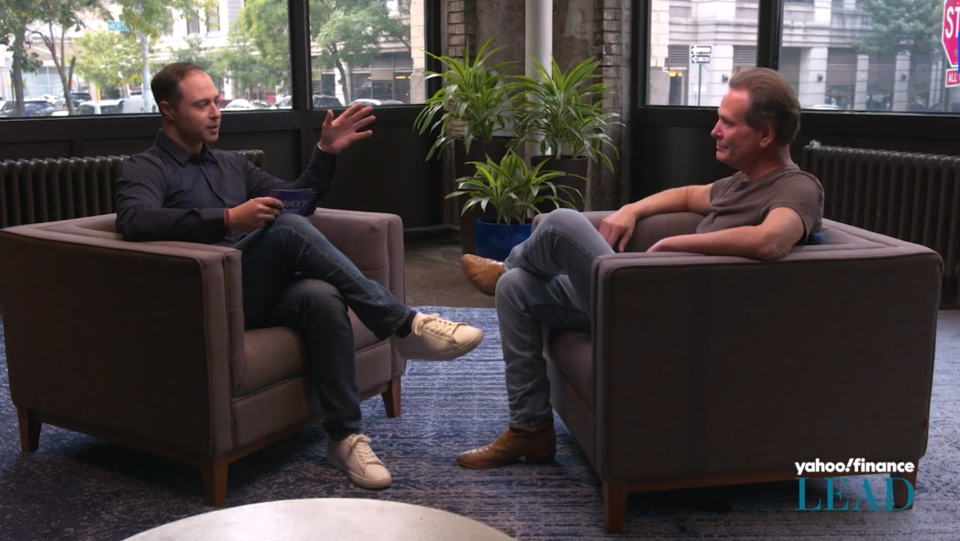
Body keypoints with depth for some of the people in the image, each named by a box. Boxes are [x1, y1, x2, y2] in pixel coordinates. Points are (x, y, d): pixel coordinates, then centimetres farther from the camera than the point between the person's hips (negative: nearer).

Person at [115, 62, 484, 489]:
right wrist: (228, 219, -29)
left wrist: (326, 152, 10)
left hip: (258, 294, 6)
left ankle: (344, 436, -26)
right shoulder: (145, 170, 3)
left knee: (322, 297, -30)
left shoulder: (230, 164, 26)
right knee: (288, 227, -30)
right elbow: (135, 221, -20)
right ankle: (402, 326, -28)